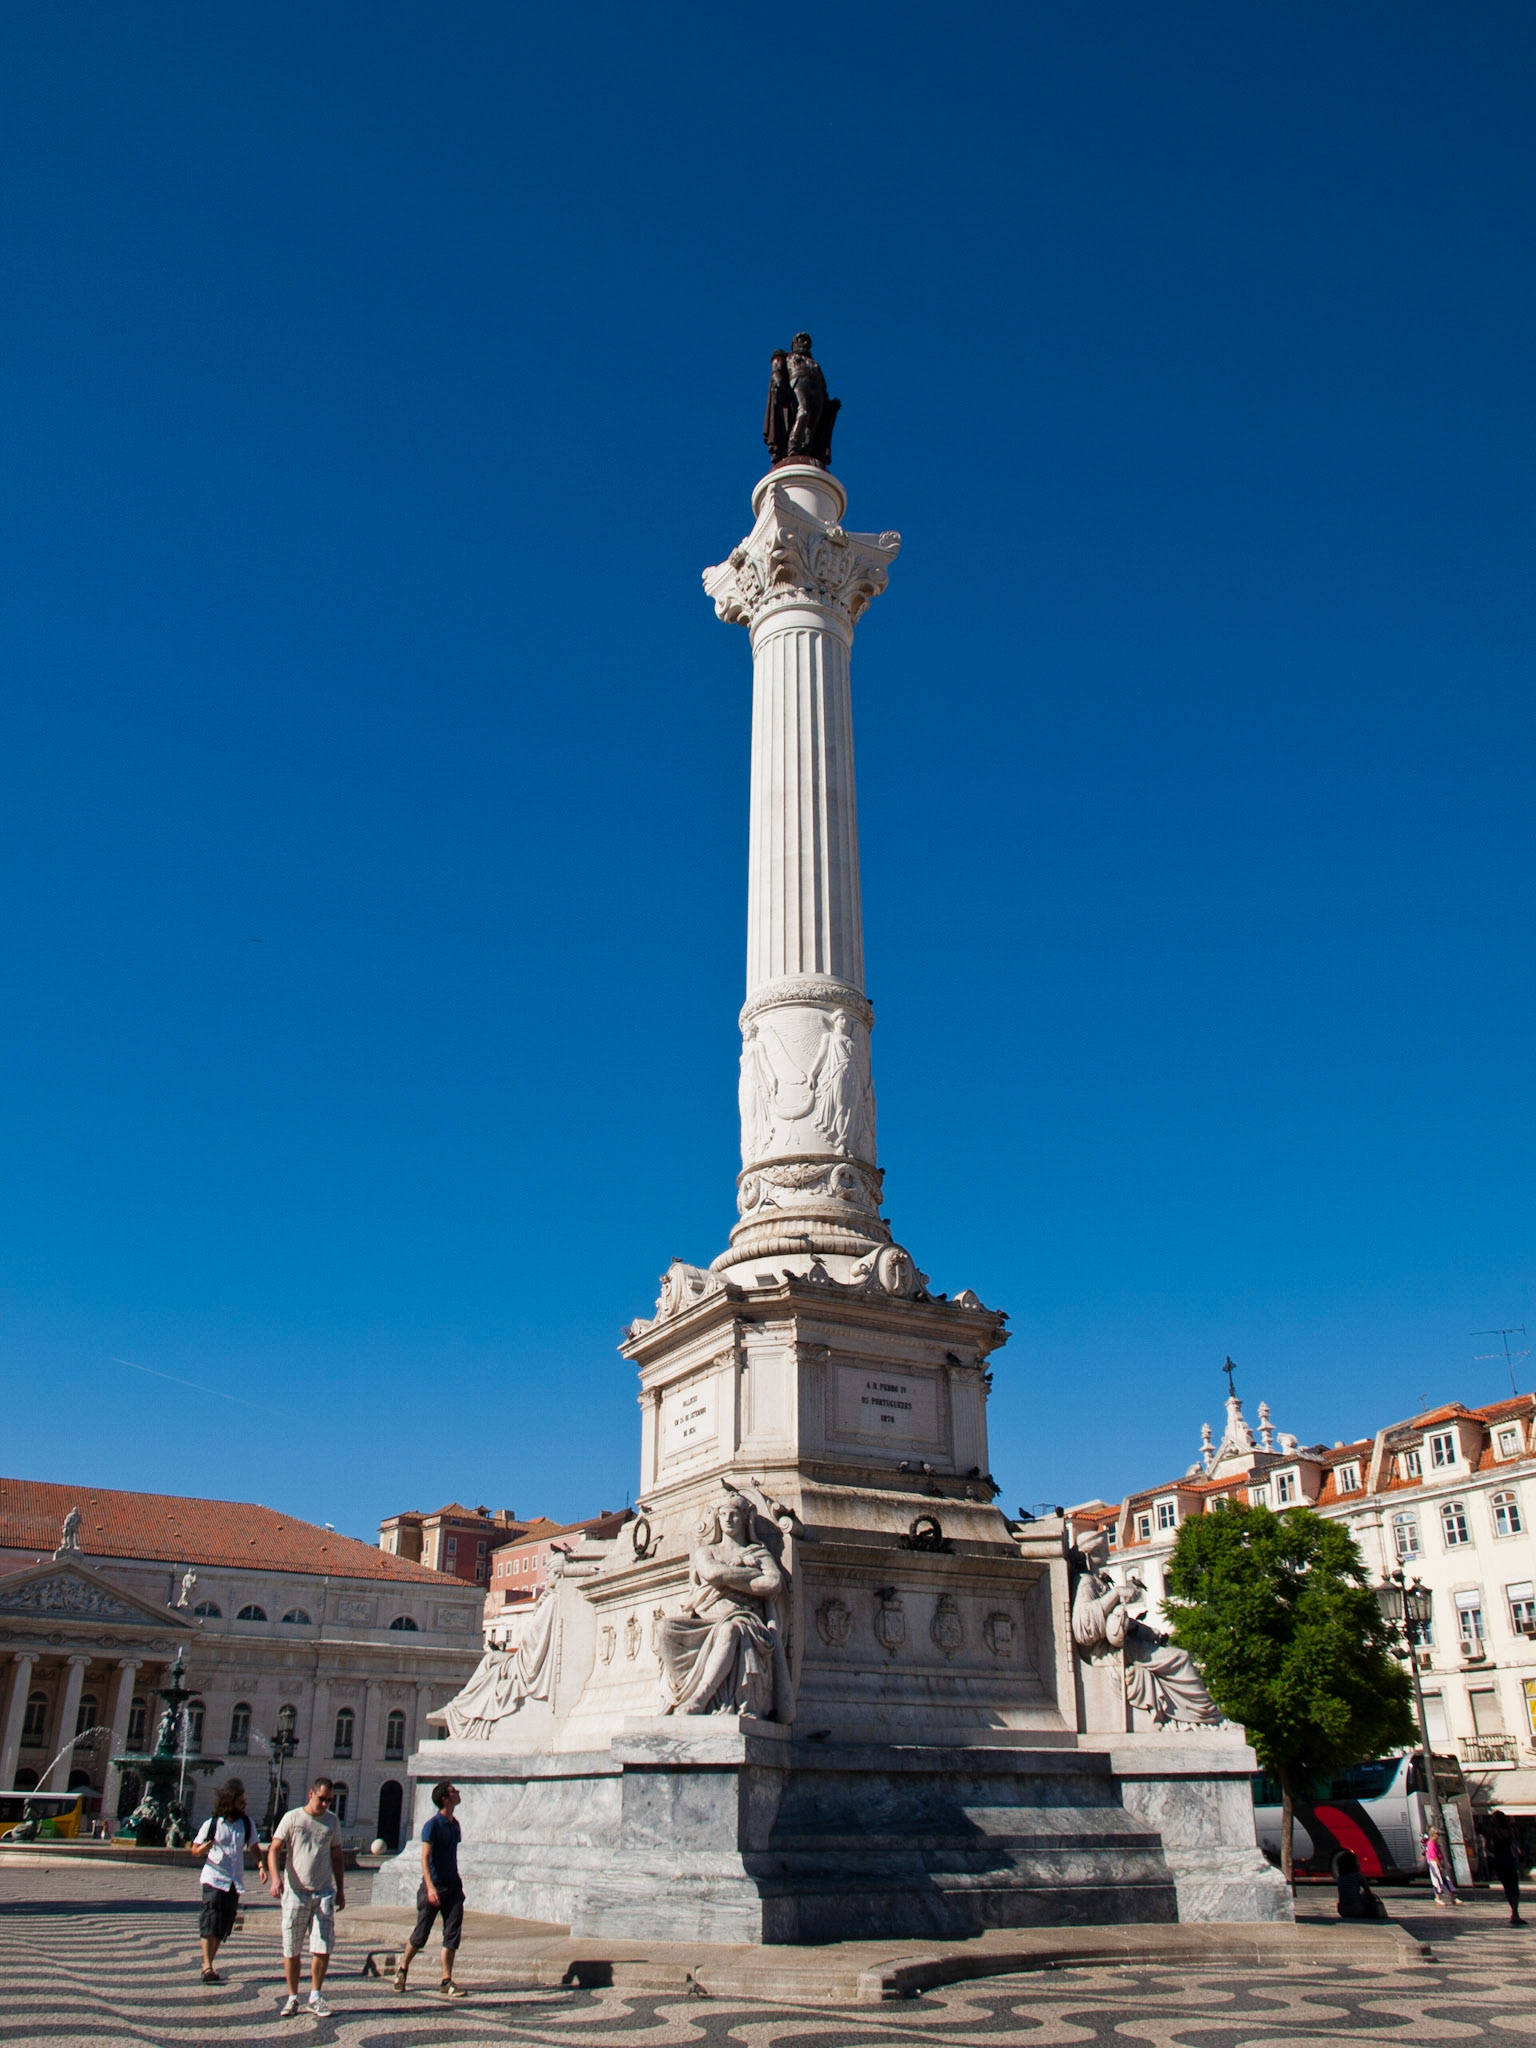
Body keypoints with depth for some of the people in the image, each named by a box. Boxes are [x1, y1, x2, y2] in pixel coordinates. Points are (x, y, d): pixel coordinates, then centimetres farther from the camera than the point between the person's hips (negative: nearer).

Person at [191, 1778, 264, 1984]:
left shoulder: (246, 1823, 6)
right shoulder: (212, 1824, -5)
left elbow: (255, 1848, 10)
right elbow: (195, 1850, 0)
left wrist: (261, 1866, -6)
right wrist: (205, 1847, -23)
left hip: (235, 1882, 4)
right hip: (214, 1879, -4)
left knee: (223, 1928, 8)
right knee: (211, 1925, -13)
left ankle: (208, 1965, 20)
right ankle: (207, 1968, -12)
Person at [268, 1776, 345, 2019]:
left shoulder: (331, 1821, 10)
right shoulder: (292, 1818, -1)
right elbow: (274, 1850, -5)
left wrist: (340, 1889, 16)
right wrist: (275, 1878, -21)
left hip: (324, 1892, 2)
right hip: (295, 1892, -2)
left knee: (323, 1948, -3)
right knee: (291, 1950, 4)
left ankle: (315, 1996, 11)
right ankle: (292, 1997, 18)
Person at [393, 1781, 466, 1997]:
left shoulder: (455, 1825, 9)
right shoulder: (432, 1825, -14)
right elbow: (425, 1858, -20)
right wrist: (430, 1887, -29)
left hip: (453, 1886, 6)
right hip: (434, 1886, -6)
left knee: (453, 1934, -1)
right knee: (421, 1934, 5)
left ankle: (446, 1982, 4)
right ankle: (403, 1969, 28)